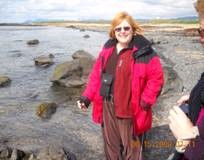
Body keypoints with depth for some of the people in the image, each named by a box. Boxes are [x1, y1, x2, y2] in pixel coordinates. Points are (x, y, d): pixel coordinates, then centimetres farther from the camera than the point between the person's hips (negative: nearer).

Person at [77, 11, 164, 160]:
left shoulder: (143, 51, -12)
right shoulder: (108, 48, 6)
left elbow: (156, 77, -12)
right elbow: (96, 74, 9)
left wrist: (145, 101, -15)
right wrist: (87, 96, 3)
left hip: (129, 107, -5)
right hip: (107, 105, 6)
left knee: (130, 145, 11)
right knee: (110, 142, 21)